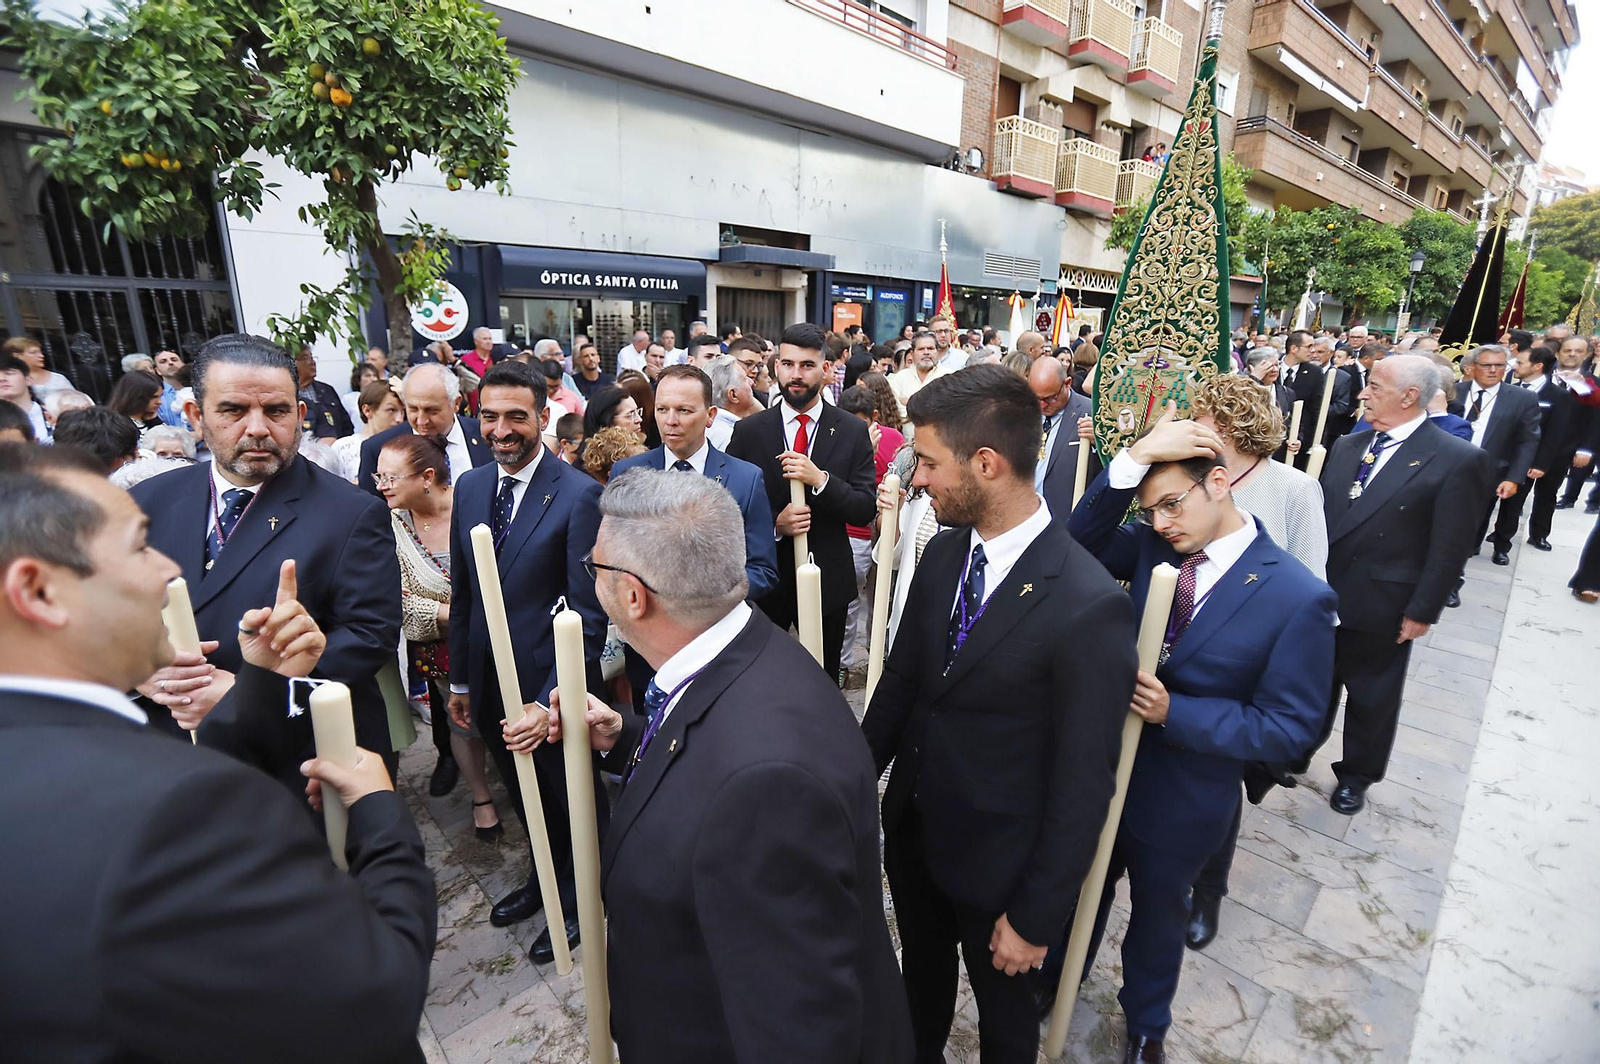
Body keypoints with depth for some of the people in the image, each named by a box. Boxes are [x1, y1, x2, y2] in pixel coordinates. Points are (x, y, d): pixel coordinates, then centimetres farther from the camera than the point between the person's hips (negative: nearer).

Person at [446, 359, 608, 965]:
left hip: (552, 685, -6)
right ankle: (546, 877, 52)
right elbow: (462, 592, 8)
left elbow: (588, 611, -19)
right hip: (490, 681, 6)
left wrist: (553, 699, -22)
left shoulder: (579, 495, -19)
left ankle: (578, 899, 43)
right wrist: (460, 679, 11)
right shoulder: (469, 487, 2)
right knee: (525, 797, 26)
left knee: (573, 800, 17)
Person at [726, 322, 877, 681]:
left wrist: (820, 479, -23)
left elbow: (865, 510, -7)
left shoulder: (852, 431, -3)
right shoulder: (748, 431, -4)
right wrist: (774, 524, -18)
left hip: (827, 581, 1)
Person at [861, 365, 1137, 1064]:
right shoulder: (942, 553, -8)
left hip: (995, 862, -5)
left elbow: (1083, 783, -20)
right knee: (921, 981, 30)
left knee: (1002, 1005, 24)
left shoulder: (1089, 606, -28)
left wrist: (1036, 916, -12)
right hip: (910, 831, 6)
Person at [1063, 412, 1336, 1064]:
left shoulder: (1298, 597, -21)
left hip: (1180, 801, -2)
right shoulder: (1153, 542, -10)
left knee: (1159, 908, 25)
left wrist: (1173, 712, -28)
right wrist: (1133, 461, -32)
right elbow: (1079, 545, -25)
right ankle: (1058, 979, 56)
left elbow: (1289, 730, -18)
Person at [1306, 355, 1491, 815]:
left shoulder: (1458, 460, -11)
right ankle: (1299, 753, 39)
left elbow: (1449, 550, -12)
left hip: (1380, 608, -4)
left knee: (1371, 698, 15)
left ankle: (1356, 775, 35)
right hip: (1321, 597, 5)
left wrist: (1422, 612, -12)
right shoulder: (1346, 446, 6)